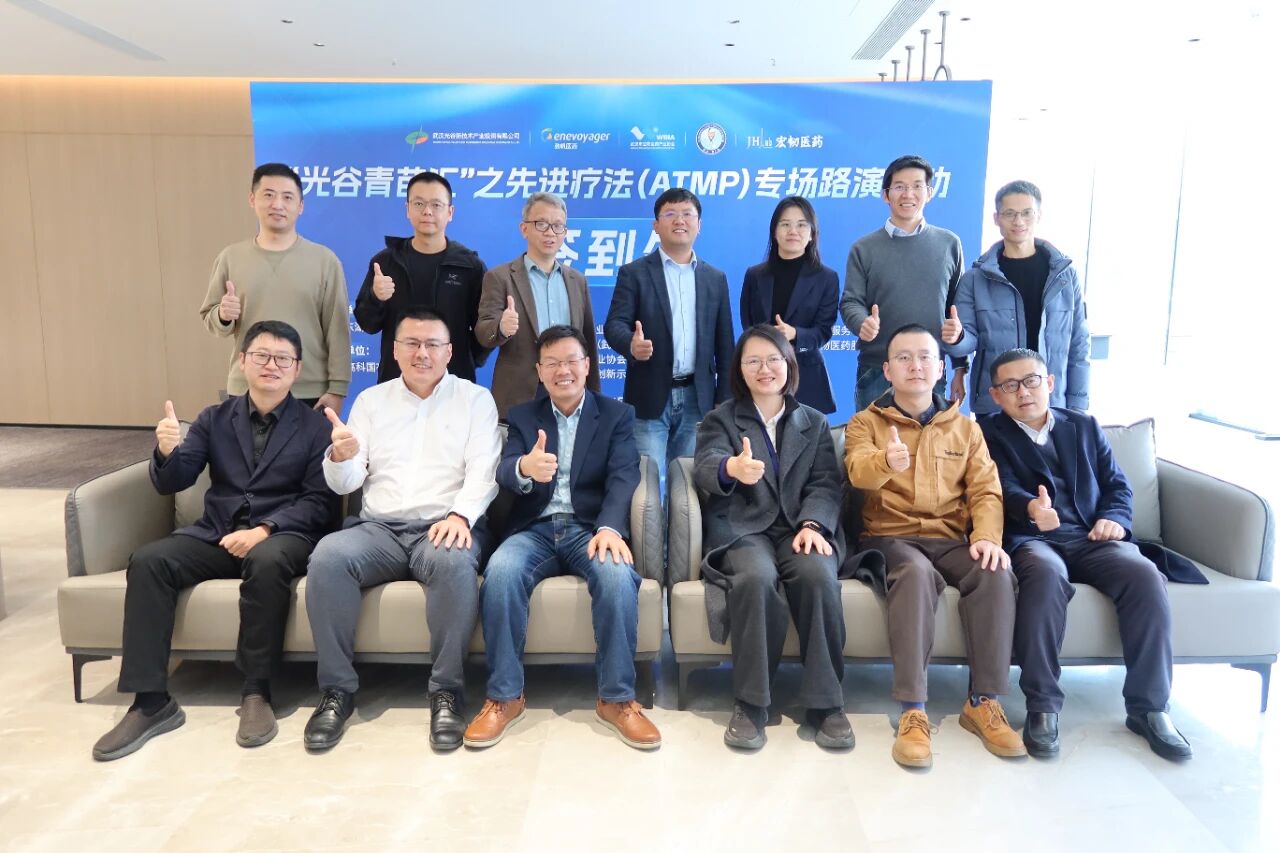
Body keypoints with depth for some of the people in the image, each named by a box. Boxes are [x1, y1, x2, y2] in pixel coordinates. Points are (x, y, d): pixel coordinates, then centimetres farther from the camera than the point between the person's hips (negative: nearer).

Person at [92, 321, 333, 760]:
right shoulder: (215, 418, 14)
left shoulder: (315, 426, 3)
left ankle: (256, 693, -23)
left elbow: (318, 501, -5)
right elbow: (170, 483, 6)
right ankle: (151, 701, -18)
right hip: (216, 534, 4)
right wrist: (167, 451, -18)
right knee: (147, 561, -23)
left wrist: (264, 530, -20)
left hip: (284, 534, -3)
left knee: (266, 562, -37)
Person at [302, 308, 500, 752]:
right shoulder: (371, 400, 15)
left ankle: (446, 691, -21)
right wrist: (341, 458, -16)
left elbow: (483, 471, -3)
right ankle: (337, 690, -14)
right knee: (327, 557, -27)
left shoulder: (475, 399, 8)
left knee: (454, 562, -36)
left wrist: (460, 515, -23)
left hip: (444, 526, -2)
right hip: (378, 527, 3)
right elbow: (345, 483, 9)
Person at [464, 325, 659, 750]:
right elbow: (504, 473, -3)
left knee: (619, 575, -34)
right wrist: (525, 468, -31)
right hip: (536, 529, 1)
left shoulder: (617, 414, 10)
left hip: (590, 528, -1)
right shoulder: (523, 416, 14)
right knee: (500, 572, -31)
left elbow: (623, 477, -6)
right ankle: (504, 696, -17)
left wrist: (609, 528, -27)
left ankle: (616, 697, -18)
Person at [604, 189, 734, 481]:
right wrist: (631, 344, -31)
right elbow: (614, 324, -8)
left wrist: (724, 401, 6)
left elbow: (724, 346, 11)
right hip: (650, 399, -3)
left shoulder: (715, 279, 11)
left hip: (697, 399, 3)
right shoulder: (634, 273, 2)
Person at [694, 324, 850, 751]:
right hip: (742, 528, -1)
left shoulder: (815, 422, 20)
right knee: (756, 578, -35)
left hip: (801, 527, 2)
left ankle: (825, 701, -19)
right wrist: (731, 469, -36)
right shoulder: (720, 419, 12)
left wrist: (812, 524, -16)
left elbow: (825, 484, 6)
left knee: (818, 575, -32)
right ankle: (750, 702, -21)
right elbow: (705, 466, -10)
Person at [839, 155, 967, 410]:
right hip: (876, 372, -1)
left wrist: (960, 368, 6)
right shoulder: (864, 249, 2)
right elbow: (850, 302, -1)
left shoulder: (949, 244, 6)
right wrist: (863, 322, -25)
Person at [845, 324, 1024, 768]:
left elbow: (985, 490, 5)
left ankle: (983, 701, -16)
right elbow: (859, 470, -16)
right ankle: (913, 711, -32)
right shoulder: (865, 423, 6)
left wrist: (987, 536, -16)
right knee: (917, 574, -36)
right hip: (890, 537, -3)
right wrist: (887, 462, -41)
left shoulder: (965, 428, 15)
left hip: (950, 539, 3)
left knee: (995, 573, -28)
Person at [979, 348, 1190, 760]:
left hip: (1090, 538, 4)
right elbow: (1004, 486, -8)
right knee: (1046, 575, -38)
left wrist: (1115, 518, -6)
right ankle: (1042, 706, -28)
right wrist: (1031, 507, -31)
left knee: (1146, 576, -27)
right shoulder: (988, 432, 9)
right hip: (1029, 538, -3)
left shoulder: (1084, 426, 21)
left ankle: (1148, 706, -15)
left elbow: (1117, 484, 17)